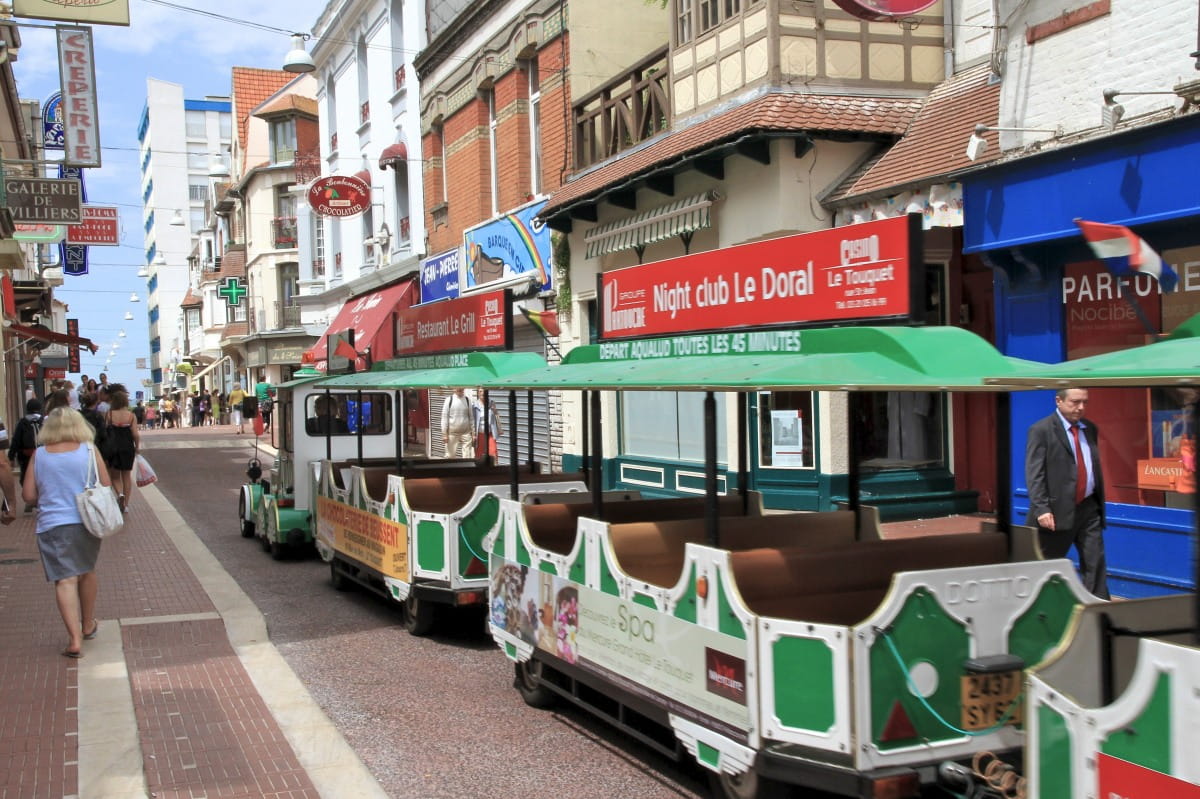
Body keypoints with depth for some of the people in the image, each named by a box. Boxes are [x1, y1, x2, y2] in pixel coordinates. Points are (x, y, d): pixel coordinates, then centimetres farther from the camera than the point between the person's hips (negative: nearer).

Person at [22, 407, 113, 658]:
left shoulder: (39, 455, 1)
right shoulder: (89, 451, -2)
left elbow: (28, 495, 2)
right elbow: (106, 488, -2)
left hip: (52, 525, -1)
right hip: (86, 522, 1)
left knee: (65, 580, -4)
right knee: (87, 572, 21)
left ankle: (75, 638, -13)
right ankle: (88, 626, 37)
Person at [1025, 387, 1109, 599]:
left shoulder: (1090, 429, 12)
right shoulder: (1041, 430, -8)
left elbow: (1095, 467, 18)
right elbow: (1034, 474, -12)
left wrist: (1099, 502, 13)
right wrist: (1041, 509, -20)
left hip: (1089, 509, 6)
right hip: (1058, 511, -5)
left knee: (1096, 564, 2)